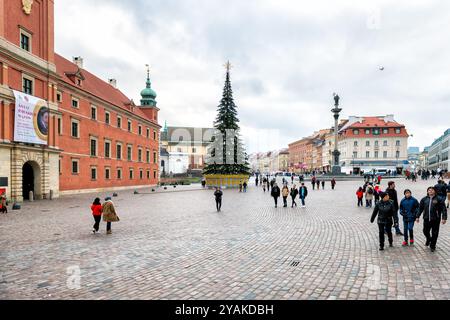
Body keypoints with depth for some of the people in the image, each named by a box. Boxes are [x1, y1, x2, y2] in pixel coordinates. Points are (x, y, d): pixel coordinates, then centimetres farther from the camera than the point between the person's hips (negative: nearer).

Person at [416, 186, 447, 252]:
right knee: (425, 231, 9)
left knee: (434, 233, 6)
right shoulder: (424, 199, 5)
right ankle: (429, 239, 40)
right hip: (426, 219, 2)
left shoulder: (438, 199, -4)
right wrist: (418, 217, 11)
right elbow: (420, 208, 11)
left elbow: (444, 209, -6)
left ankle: (432, 246, 21)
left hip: (435, 220, -2)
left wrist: (444, 218, -13)